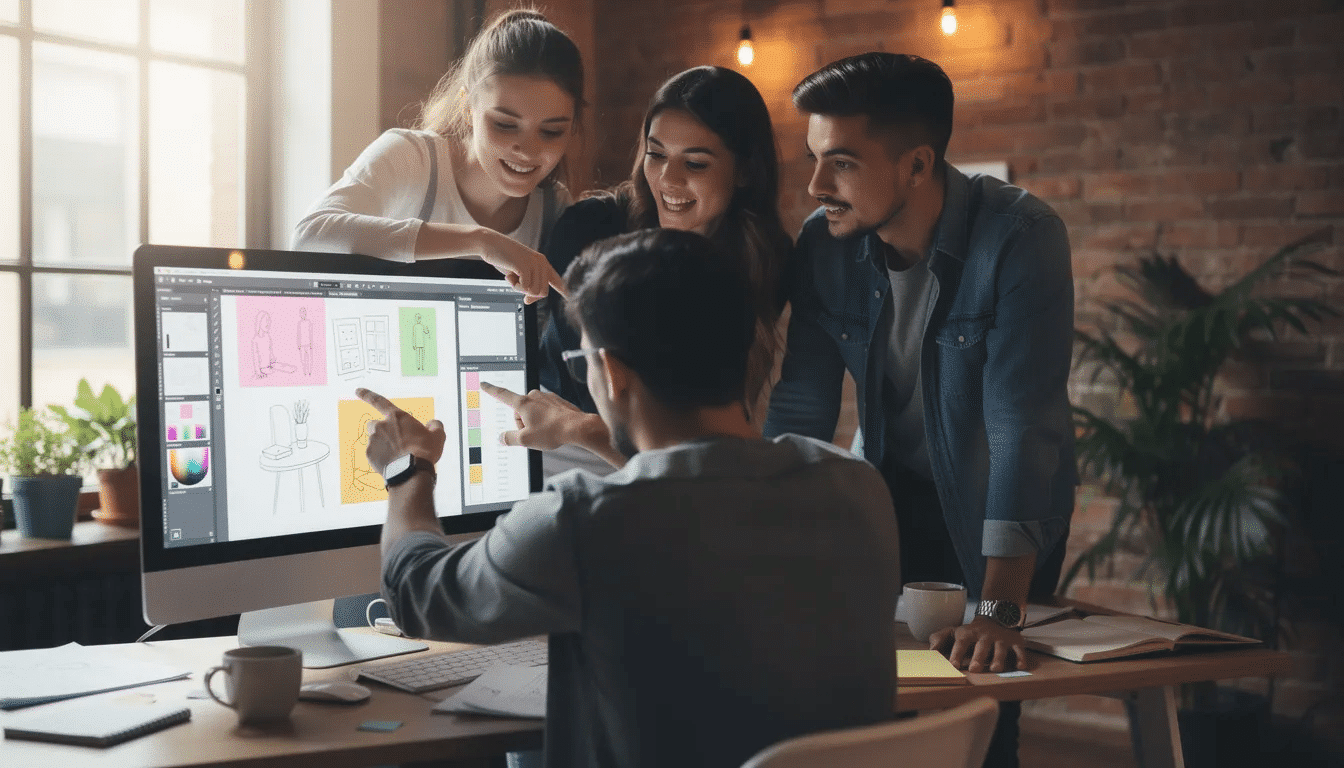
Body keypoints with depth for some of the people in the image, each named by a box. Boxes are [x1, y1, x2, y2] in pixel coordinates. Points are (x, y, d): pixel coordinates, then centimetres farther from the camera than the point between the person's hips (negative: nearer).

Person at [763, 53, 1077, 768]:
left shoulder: (1020, 237, -28)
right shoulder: (823, 242, -14)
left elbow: (1021, 422, -33)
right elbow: (801, 409, -10)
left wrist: (997, 610, -38)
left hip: (997, 504, -3)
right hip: (892, 492, 4)